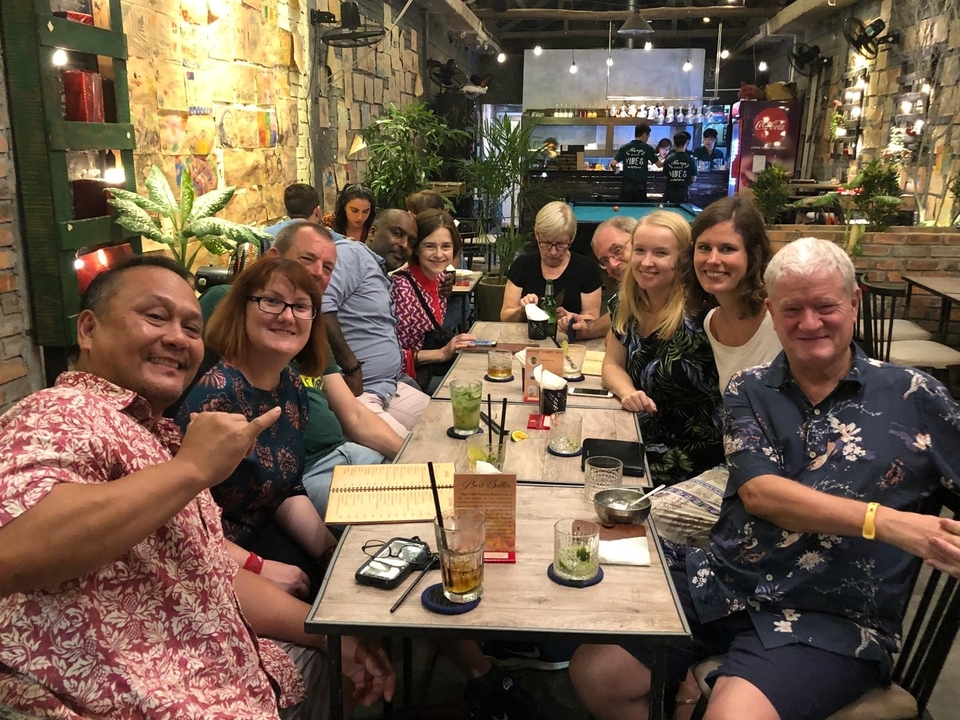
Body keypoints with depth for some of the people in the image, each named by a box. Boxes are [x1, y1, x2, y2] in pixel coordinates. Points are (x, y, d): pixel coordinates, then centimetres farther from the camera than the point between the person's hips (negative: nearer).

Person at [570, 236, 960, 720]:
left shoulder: (912, 397, 1)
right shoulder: (749, 391, 5)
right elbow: (759, 493, -9)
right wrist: (882, 520, -20)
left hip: (832, 620, -2)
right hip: (720, 587, 3)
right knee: (595, 674, -10)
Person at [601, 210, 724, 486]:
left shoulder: (698, 314, -20)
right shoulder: (625, 303, -1)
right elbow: (612, 364, 8)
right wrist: (627, 392, -11)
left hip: (692, 453, -6)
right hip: (641, 436, 6)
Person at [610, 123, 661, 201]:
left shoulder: (624, 148, 3)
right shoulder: (648, 148, -2)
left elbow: (613, 163, -6)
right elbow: (659, 164, 3)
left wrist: (614, 167, 18)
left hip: (626, 187, 2)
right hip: (640, 188, -2)